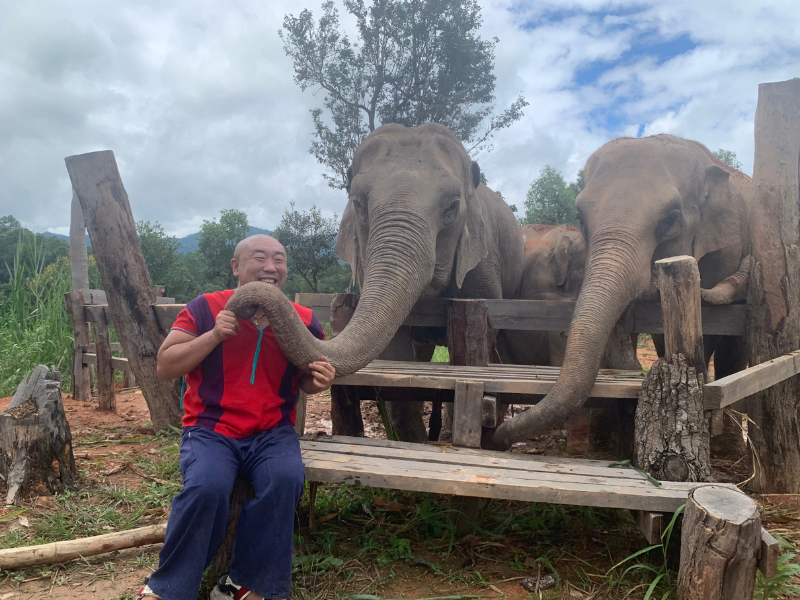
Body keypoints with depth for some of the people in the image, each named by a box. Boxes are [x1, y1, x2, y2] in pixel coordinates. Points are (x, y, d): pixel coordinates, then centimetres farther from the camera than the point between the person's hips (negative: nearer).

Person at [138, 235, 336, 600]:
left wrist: (321, 379, -8)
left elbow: (305, 381, 18)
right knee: (206, 486, -30)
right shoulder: (206, 308, -2)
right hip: (210, 428, -2)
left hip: (272, 432, 2)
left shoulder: (303, 319, 4)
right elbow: (165, 368, -4)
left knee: (285, 480, -29)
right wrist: (214, 335, -17)